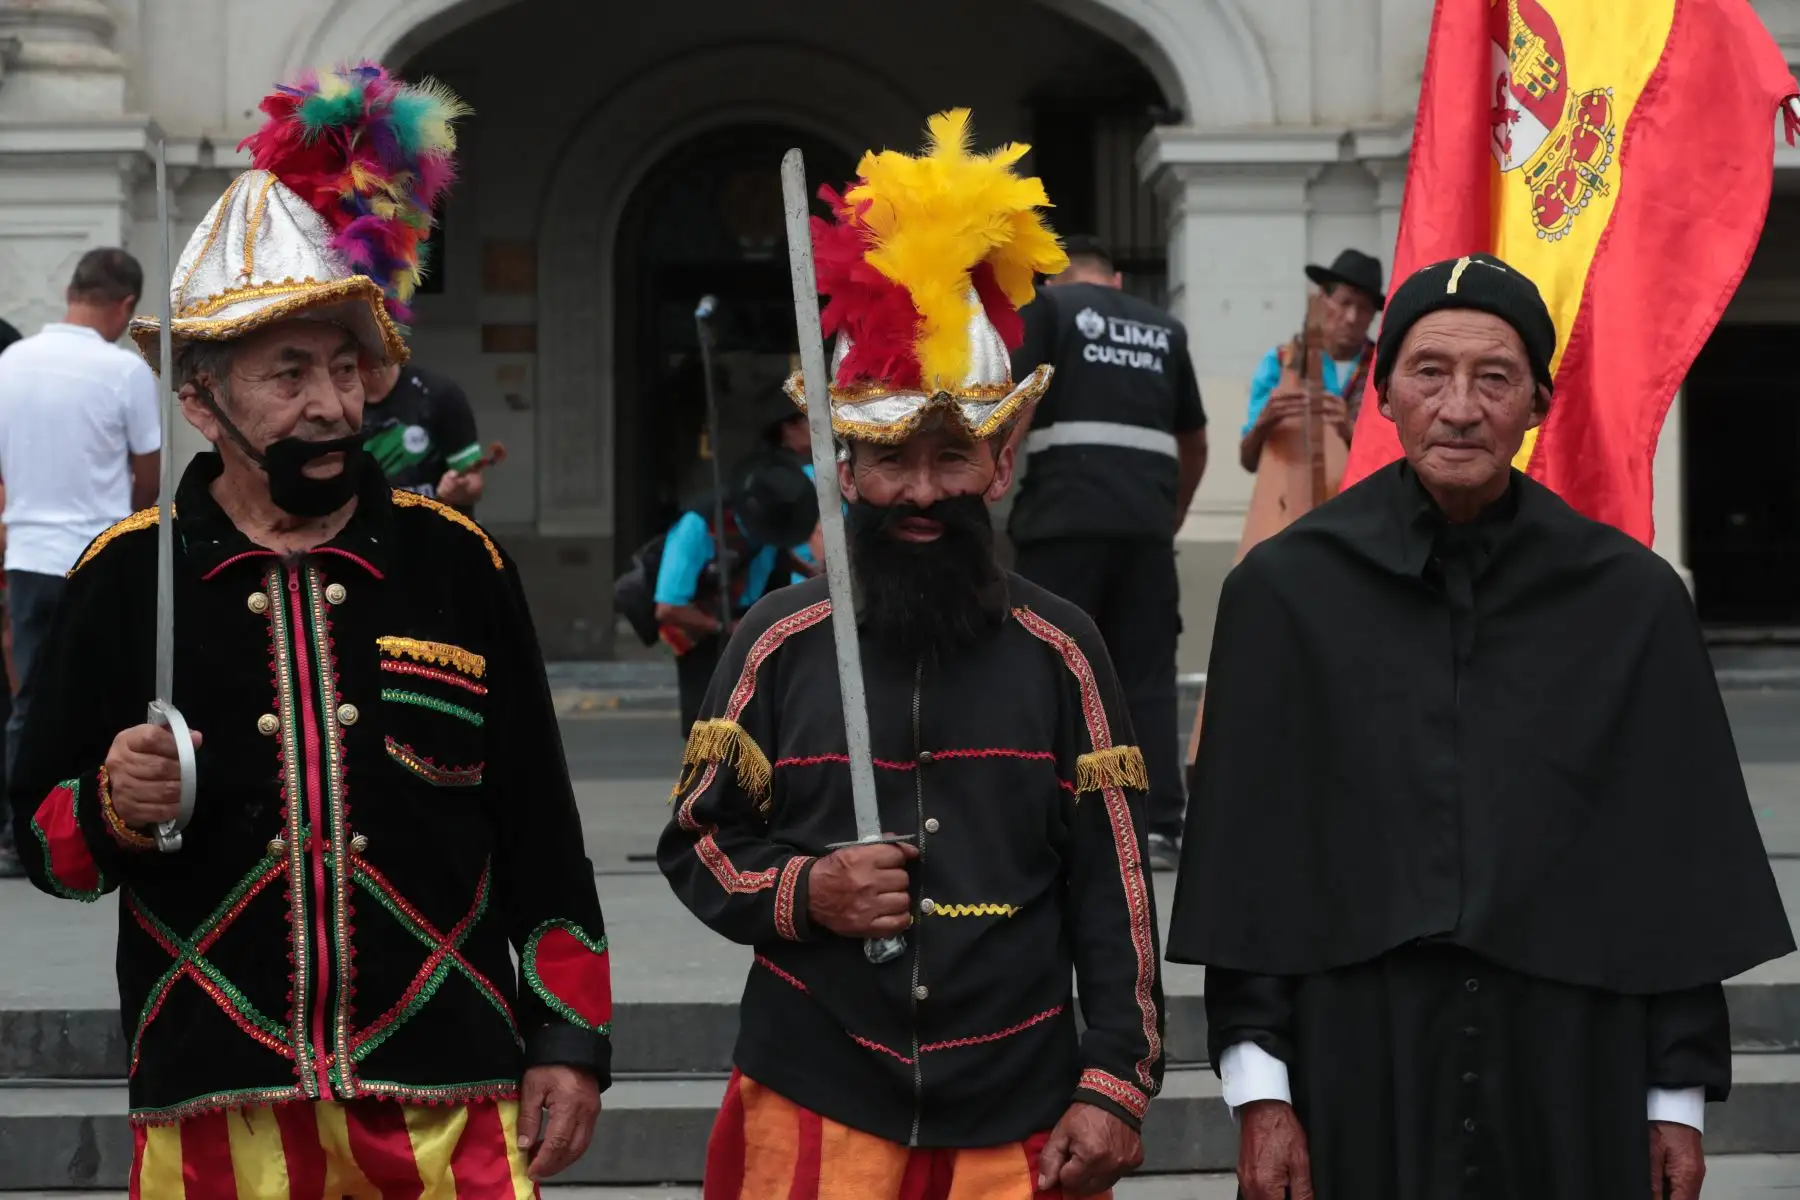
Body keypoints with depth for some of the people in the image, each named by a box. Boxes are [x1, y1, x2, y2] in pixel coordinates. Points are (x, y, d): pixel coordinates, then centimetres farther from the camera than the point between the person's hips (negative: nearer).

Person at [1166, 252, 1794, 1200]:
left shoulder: (1633, 600, 2)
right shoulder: (1287, 589, 1)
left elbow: (1683, 869, 5)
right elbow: (1245, 862, 1)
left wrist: (1680, 1099, 3)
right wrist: (1258, 1091, -4)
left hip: (1571, 1080, 1)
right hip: (1355, 1078, -1)